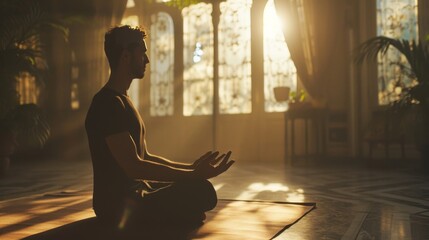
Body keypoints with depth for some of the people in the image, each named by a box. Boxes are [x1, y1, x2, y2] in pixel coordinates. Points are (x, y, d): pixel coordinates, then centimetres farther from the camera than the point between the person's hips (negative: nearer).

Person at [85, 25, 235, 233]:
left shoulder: (121, 101, 15)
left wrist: (191, 168, 8)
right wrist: (195, 174, -24)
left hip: (135, 191, 10)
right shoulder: (108, 103, -18)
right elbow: (133, 166, -26)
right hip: (121, 205, -10)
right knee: (202, 191, -22)